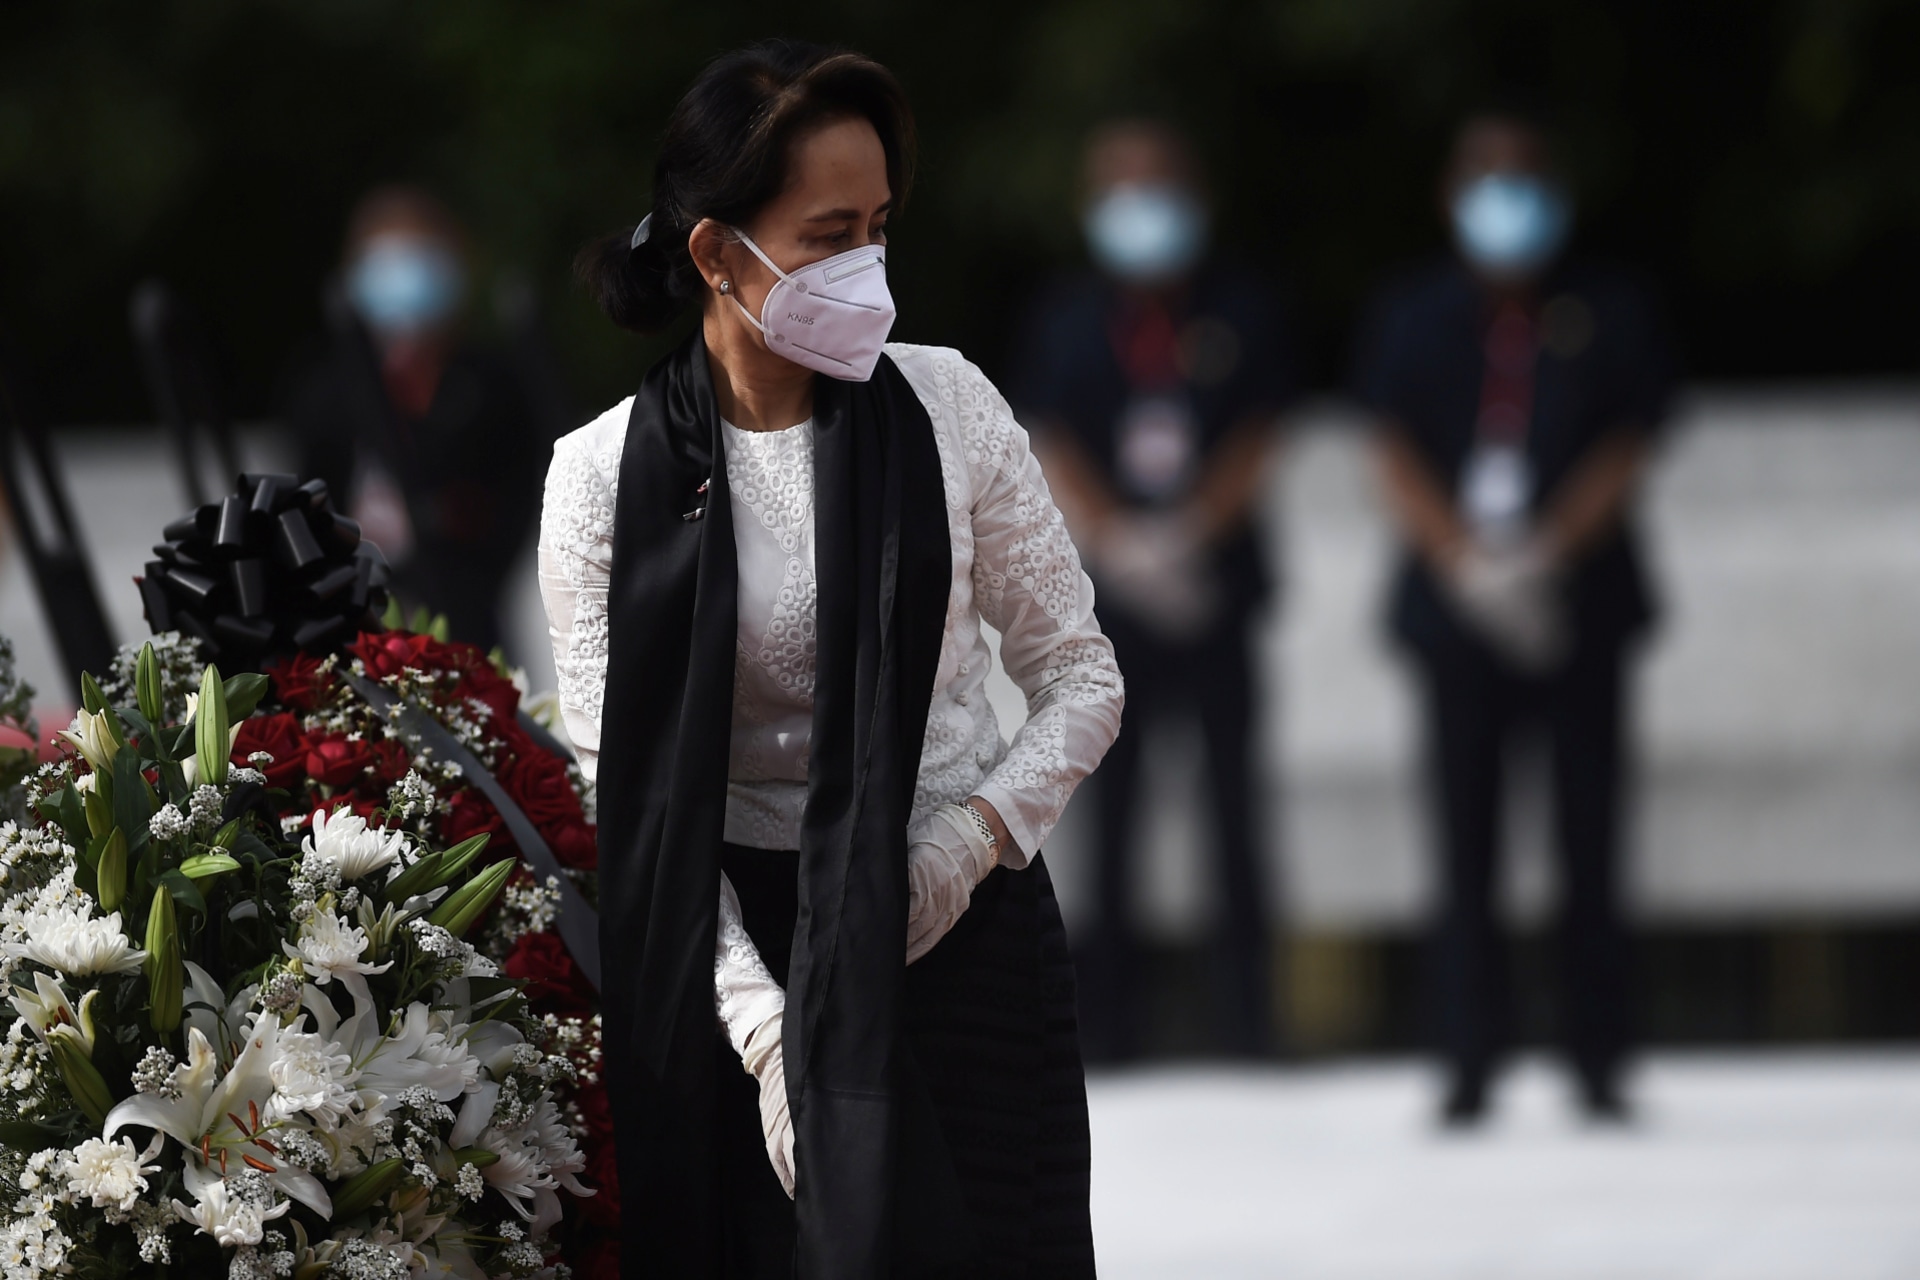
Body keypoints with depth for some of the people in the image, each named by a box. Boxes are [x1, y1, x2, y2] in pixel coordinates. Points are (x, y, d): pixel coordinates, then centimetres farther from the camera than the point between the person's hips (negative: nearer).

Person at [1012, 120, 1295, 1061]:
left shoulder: (1241, 311, 6)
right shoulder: (1065, 316, 7)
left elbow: (1256, 438, 1)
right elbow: (1052, 451, 2)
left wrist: (1187, 533, -13)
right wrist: (1122, 545, -13)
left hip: (1216, 579, 0)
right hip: (1107, 590, 0)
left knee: (1232, 787, -2)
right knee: (1111, 790, -1)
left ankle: (1246, 1010, 1)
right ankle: (1107, 1012, 2)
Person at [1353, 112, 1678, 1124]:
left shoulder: (1611, 312, 7)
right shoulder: (1412, 317, 9)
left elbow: (1625, 450, 0)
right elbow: (1397, 457, 3)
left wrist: (1546, 555, -13)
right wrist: (1470, 565, -11)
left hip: (1581, 602, 0)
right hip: (1458, 610, 1)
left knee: (1589, 841, -1)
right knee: (1465, 842, -2)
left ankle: (1598, 1060, 3)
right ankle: (1469, 1066, 2)